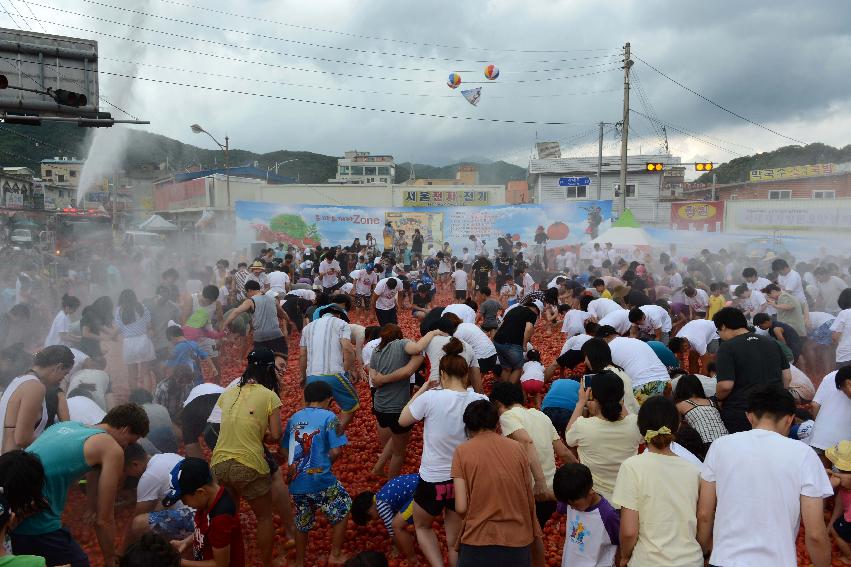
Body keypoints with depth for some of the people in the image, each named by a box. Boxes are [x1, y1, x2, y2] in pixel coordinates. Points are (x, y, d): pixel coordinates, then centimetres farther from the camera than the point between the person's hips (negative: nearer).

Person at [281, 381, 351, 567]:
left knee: (302, 523, 24)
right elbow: (336, 451, -13)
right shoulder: (329, 417, -7)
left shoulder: (294, 418, 9)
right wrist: (325, 463, 5)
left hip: (296, 482, 5)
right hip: (320, 481, -5)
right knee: (343, 508, 19)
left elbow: (283, 450, 11)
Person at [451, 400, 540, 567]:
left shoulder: (462, 451, -7)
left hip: (478, 542, -2)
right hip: (518, 541, 2)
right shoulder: (517, 448, -1)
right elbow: (529, 498, 2)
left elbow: (461, 507, -11)